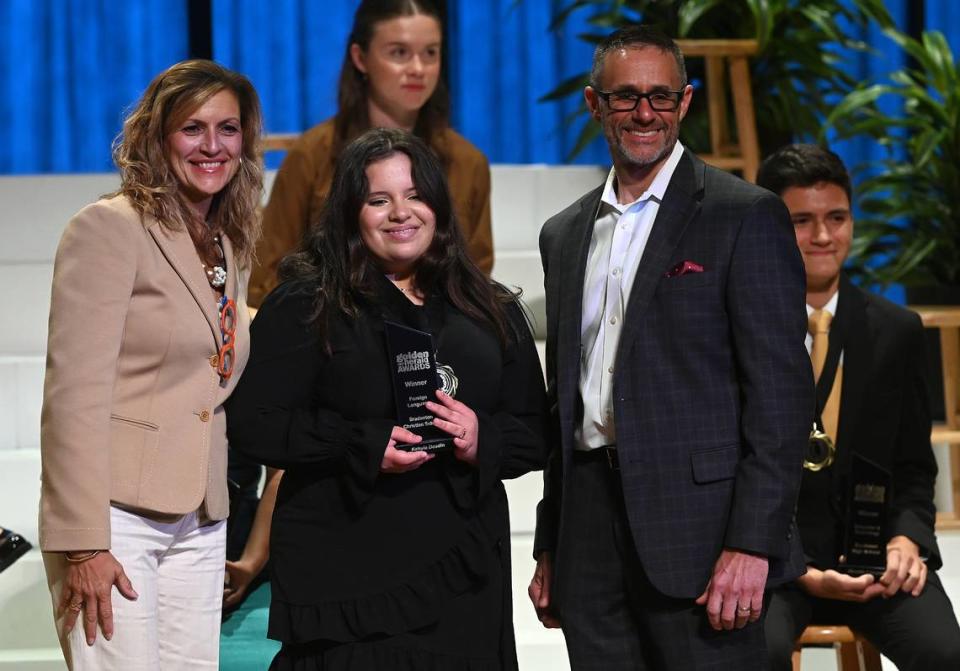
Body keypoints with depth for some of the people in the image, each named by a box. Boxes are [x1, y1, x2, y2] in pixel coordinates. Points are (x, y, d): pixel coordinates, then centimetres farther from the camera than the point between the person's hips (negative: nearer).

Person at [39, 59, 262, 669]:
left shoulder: (231, 247, 16)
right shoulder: (110, 228, -7)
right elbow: (75, 395, -13)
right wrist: (83, 544, -18)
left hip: (199, 524, 7)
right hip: (117, 514, -7)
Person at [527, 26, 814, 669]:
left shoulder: (746, 217, -3)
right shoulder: (565, 234, 17)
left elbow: (781, 390, -8)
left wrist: (752, 543, -16)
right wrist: (550, 548, 16)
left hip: (696, 518, -5)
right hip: (590, 518, 5)